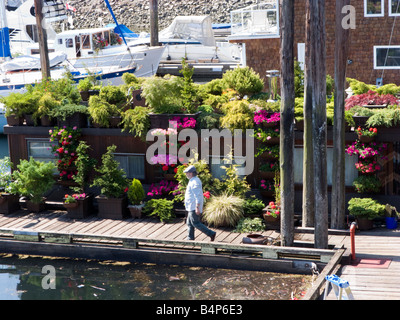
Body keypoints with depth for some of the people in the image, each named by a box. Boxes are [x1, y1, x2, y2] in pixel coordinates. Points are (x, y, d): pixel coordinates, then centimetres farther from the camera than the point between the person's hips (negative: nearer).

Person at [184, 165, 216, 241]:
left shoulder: (195, 182, -17)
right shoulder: (193, 181, 16)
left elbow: (198, 195, -23)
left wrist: (197, 207, -26)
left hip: (194, 207, -10)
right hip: (192, 207, 10)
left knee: (195, 223, -9)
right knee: (189, 223, 12)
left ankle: (211, 233, -7)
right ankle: (190, 238, 14)